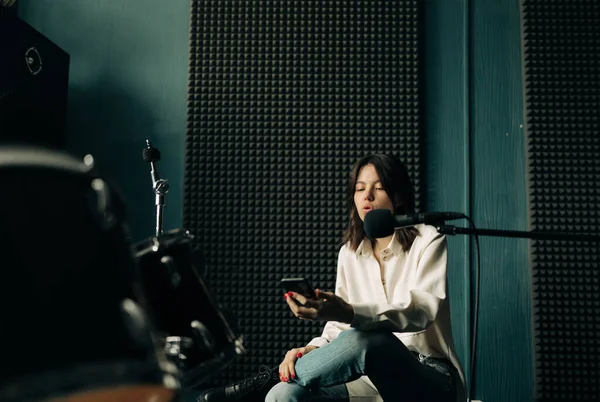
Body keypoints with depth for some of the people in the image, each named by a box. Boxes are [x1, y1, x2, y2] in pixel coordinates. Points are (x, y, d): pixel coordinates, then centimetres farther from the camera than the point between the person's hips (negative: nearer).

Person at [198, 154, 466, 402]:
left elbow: (422, 309, -23)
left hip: (429, 379, -4)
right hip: (377, 378, 4)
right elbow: (340, 327, 7)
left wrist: (350, 312, -41)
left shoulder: (428, 242, -4)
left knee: (362, 339, -38)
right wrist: (311, 350, -17)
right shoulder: (349, 252, 12)